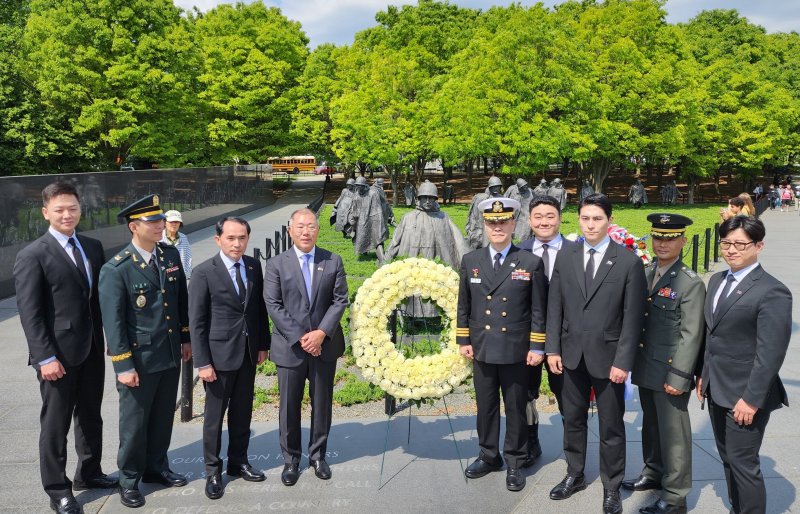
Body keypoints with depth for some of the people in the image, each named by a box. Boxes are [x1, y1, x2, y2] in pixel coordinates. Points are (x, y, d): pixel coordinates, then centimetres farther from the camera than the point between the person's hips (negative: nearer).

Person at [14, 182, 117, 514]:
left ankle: (89, 473, 35)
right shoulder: (32, 256, -9)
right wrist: (45, 357, -17)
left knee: (91, 416, 18)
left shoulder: (93, 247, 8)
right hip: (59, 355, -5)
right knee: (56, 424, 8)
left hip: (92, 349, 6)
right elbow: (29, 313, -12)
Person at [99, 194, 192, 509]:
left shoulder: (171, 255, 1)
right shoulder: (115, 269, -16)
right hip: (139, 358, -5)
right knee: (134, 422, 9)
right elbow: (112, 321, -15)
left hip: (170, 355, 5)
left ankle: (156, 467, 37)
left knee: (163, 418, 18)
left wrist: (186, 339, 12)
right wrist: (123, 365, -15)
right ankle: (129, 479, 28)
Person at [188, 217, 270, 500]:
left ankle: (238, 462, 32)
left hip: (248, 352, 5)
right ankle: (213, 470, 23)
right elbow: (196, 321, -11)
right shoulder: (205, 272, -13)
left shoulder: (254, 266, 1)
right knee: (214, 414, 8)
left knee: (243, 412, 16)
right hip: (220, 354, -4)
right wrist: (202, 362, -13)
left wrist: (263, 344, 7)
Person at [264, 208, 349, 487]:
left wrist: (321, 333, -14)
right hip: (290, 346, -1)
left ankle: (318, 455, 29)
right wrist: (300, 337, -15)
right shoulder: (276, 264, -2)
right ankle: (291, 459, 24)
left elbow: (340, 301, -2)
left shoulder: (333, 261, 2)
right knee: (289, 406, 8)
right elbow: (273, 305, -7)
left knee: (322, 403, 12)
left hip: (325, 345, 2)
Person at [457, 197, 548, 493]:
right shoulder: (470, 261, 4)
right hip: (481, 350, 3)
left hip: (516, 352, -2)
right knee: (485, 407, 14)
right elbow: (464, 306, 9)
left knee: (516, 409, 9)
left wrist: (537, 347, -5)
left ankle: (514, 463, 23)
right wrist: (463, 341, 6)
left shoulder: (531, 263, -4)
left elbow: (539, 310, -3)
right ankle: (489, 457, 31)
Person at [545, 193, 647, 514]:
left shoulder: (629, 262, -7)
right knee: (572, 420, 16)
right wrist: (553, 349, 0)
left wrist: (623, 361, -12)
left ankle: (611, 488, 25)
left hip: (608, 356, -3)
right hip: (572, 355, 3)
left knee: (611, 427, 9)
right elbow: (554, 308, 6)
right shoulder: (565, 259, 4)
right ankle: (574, 475, 33)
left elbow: (633, 316, -9)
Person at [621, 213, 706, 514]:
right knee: (651, 424, 20)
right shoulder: (645, 275, 8)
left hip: (670, 372, -6)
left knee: (672, 431, 2)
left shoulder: (690, 283, -12)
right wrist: (633, 361, 8)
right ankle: (653, 472, 38)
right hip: (645, 368, 6)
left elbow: (691, 335, -14)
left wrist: (677, 377, -16)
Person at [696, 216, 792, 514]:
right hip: (717, 390, 7)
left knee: (743, 463, 2)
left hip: (745, 395, -7)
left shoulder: (772, 292, -16)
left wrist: (752, 399, -19)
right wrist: (703, 375, 13)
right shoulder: (717, 280, 9)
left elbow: (770, 353, -18)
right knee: (728, 458, 17)